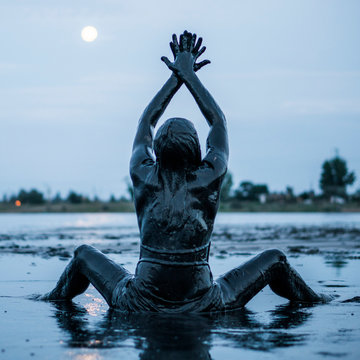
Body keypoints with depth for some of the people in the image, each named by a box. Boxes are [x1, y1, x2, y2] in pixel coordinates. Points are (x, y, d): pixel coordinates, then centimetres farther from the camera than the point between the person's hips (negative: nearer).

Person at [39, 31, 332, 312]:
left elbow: (146, 122, 15)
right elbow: (219, 122, 10)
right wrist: (188, 74, 18)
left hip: (141, 303, 1)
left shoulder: (143, 177, -4)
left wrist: (176, 76, 21)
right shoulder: (208, 179, -7)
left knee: (84, 254, 26)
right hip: (202, 305, -1)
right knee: (274, 259, 18)